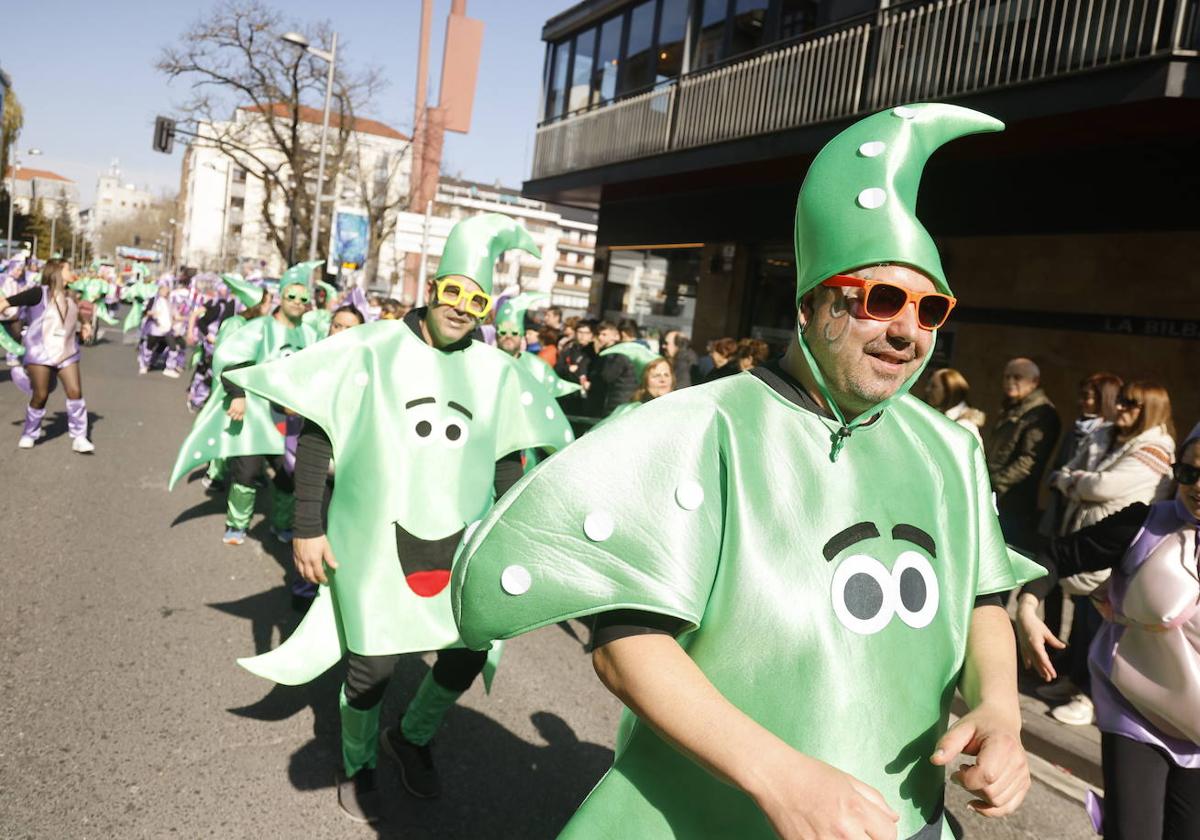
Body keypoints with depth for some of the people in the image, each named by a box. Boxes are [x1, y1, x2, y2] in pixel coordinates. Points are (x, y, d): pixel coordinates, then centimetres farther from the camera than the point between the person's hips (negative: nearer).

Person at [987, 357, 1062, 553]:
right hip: (993, 500, 9)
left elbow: (1030, 460, -18)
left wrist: (995, 484, -20)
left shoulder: (1041, 413, -9)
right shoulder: (1009, 410, 21)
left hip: (1014, 503, -9)